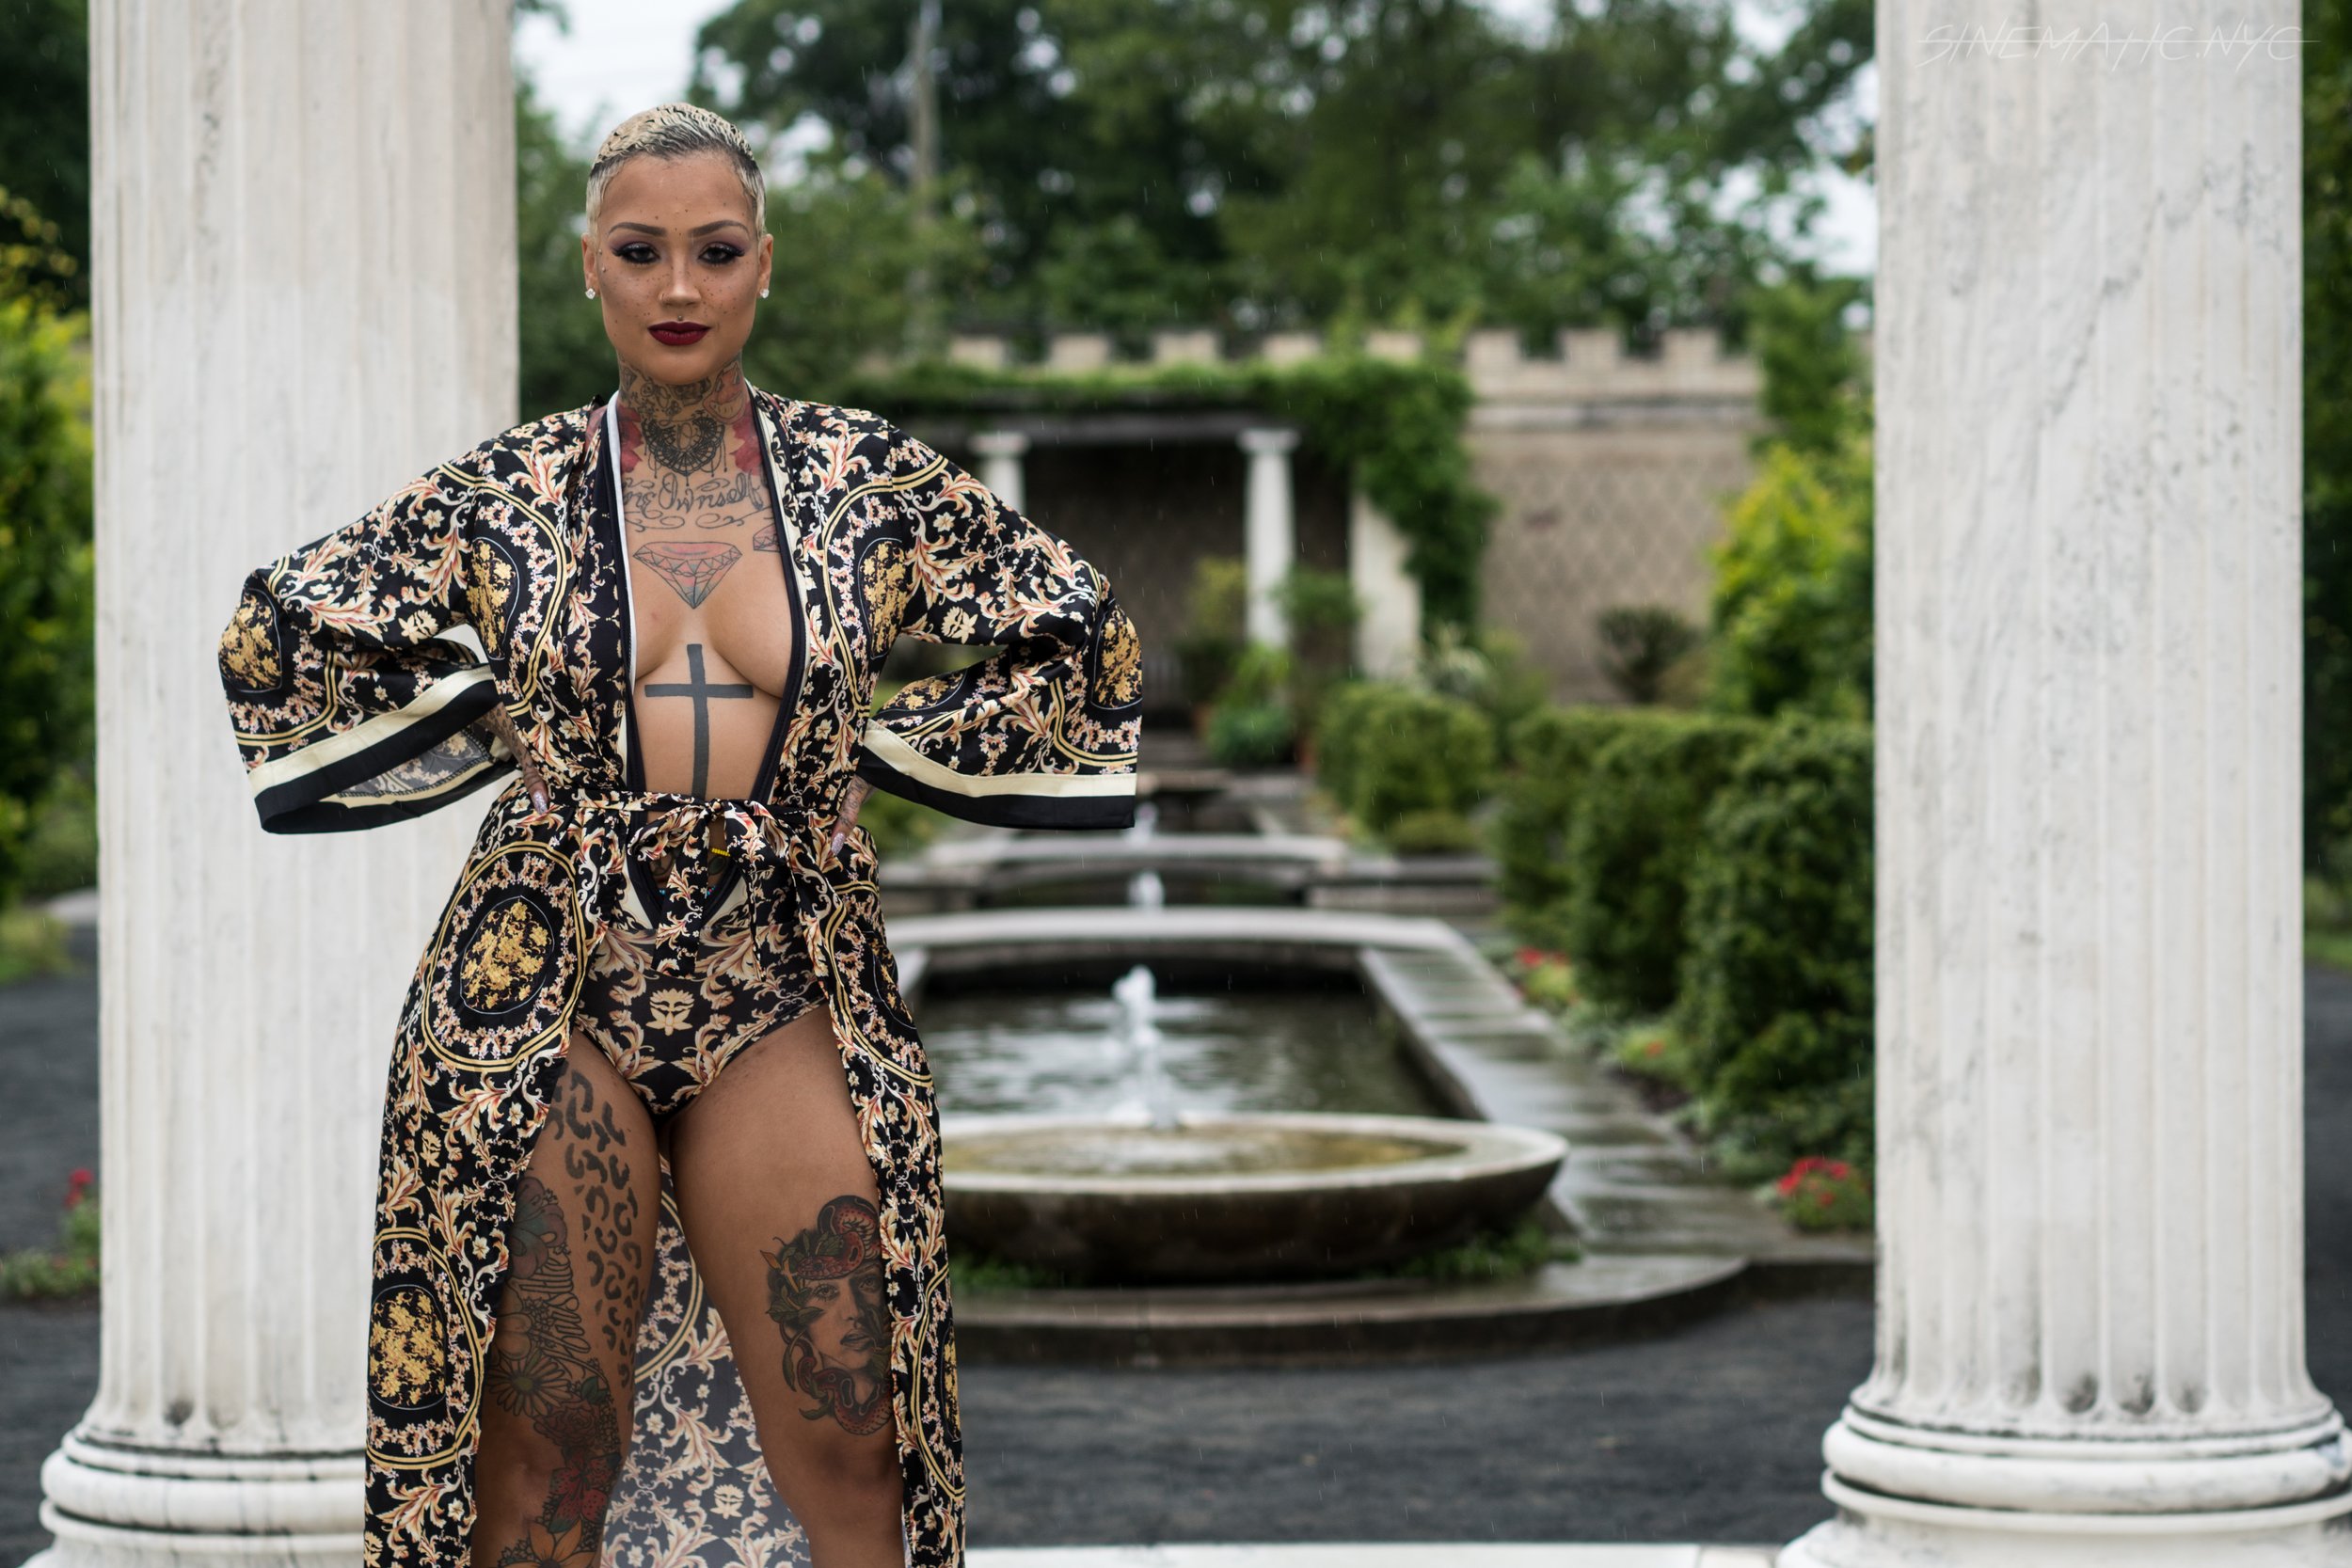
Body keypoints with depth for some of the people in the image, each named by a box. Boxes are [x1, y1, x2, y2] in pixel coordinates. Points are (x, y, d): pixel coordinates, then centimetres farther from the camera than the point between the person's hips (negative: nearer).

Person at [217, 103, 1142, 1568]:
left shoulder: (869, 480, 3)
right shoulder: (507, 493, 3)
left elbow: (1088, 642, 13)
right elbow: (280, 636, 13)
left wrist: (880, 742, 7)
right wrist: (502, 731, 7)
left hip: (783, 994, 1)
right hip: (551, 994, 0)